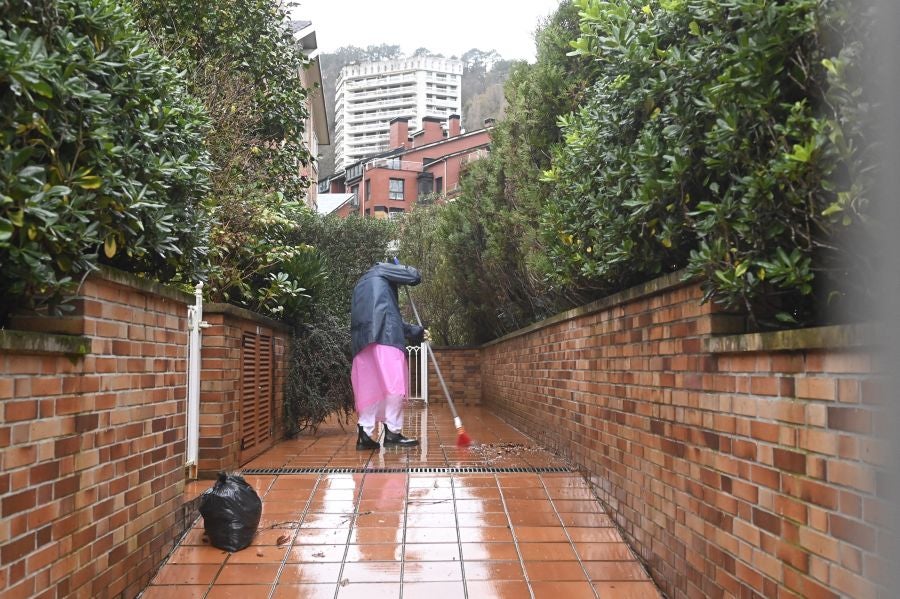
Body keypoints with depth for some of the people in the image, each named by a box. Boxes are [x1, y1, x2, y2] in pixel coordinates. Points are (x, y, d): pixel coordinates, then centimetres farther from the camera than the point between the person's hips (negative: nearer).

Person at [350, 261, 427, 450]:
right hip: (383, 337, -8)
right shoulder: (380, 270, 17)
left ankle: (364, 435, 1)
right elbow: (415, 277, 9)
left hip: (363, 340, 8)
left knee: (371, 387, 5)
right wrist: (405, 269, 32)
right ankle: (392, 432, -8)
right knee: (393, 385, -8)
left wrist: (416, 331, 40)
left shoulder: (362, 284, 39)